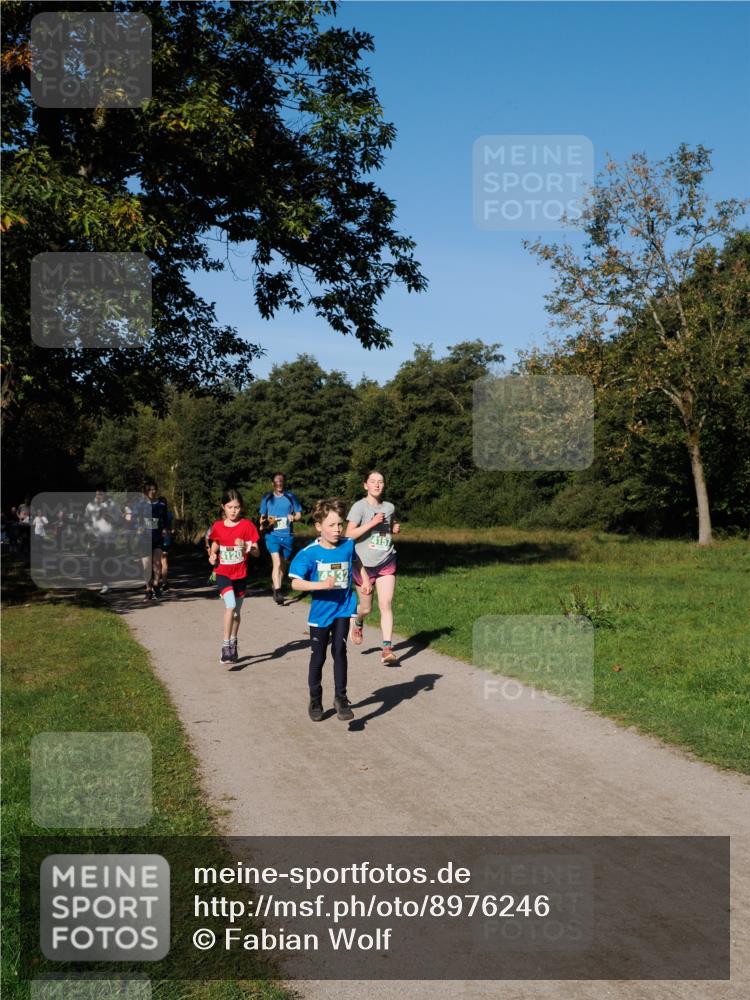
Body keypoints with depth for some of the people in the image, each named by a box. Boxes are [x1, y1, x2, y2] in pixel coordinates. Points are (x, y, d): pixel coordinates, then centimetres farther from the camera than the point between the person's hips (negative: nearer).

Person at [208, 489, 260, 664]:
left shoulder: (247, 526, -5)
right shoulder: (217, 526, 0)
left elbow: (257, 553, -5)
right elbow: (214, 548, 13)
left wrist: (246, 547, -25)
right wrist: (212, 557, -9)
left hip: (240, 575, 1)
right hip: (223, 573, -1)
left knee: (236, 611, 13)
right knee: (230, 605, -21)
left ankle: (233, 644, 32)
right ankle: (226, 645, -14)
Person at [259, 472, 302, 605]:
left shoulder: (291, 497, 5)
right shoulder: (267, 498, 5)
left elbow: (299, 514, 9)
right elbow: (263, 516, 13)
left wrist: (293, 517, -13)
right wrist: (263, 524, -7)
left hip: (287, 535, 2)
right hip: (272, 534, -2)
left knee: (283, 564, 13)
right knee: (276, 563, -17)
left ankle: (276, 586, 33)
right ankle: (277, 592, -21)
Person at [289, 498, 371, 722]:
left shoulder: (348, 545, -4)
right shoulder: (309, 553, -15)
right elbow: (295, 583, -19)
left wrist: (364, 580, 11)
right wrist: (321, 585, -29)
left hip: (343, 608, 1)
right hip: (320, 611, -1)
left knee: (339, 650, -13)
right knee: (318, 657, 10)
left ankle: (341, 698, -1)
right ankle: (315, 701, 28)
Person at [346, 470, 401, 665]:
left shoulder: (389, 507, 5)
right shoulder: (359, 506, -9)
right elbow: (349, 534, -16)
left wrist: (396, 529, 2)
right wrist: (372, 523, -23)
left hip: (386, 563, 3)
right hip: (364, 563, -3)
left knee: (386, 604, -9)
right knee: (366, 608, 9)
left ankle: (387, 648, -8)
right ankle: (357, 622, 45)